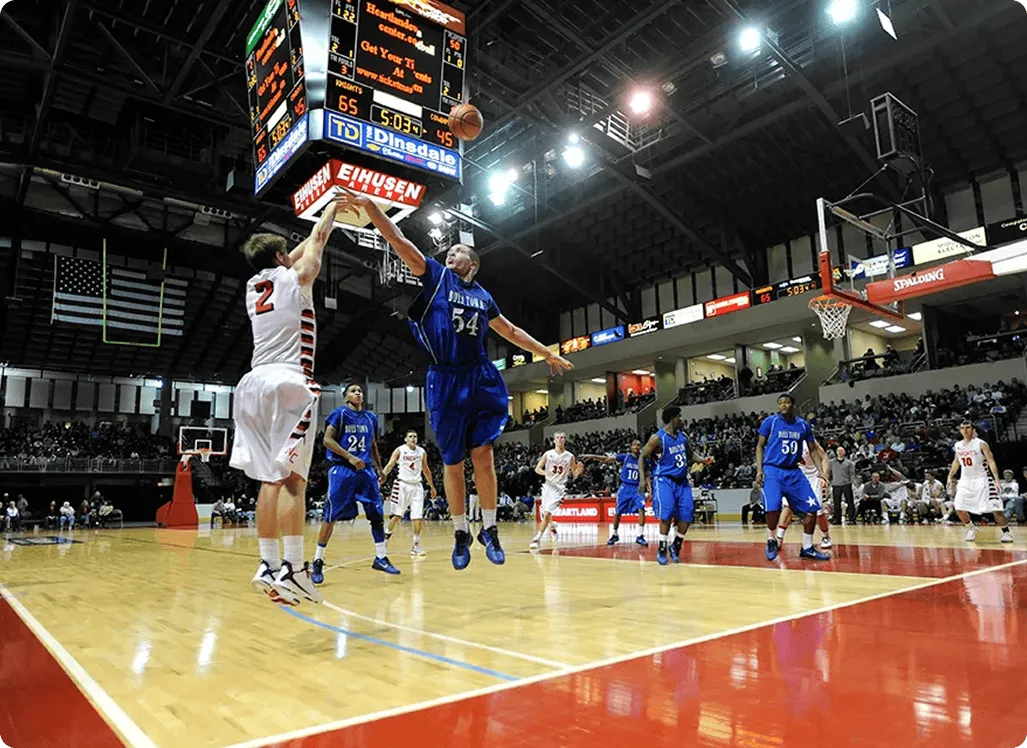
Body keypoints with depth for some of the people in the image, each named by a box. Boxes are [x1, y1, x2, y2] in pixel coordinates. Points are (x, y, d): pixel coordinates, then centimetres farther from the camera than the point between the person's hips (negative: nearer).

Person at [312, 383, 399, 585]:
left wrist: (379, 468, 18)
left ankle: (381, 558, 13)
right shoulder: (339, 414, -2)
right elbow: (327, 440, -10)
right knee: (331, 516, -5)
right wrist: (350, 457, -19)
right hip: (341, 469, -5)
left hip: (366, 470, 5)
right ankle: (318, 561, 6)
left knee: (377, 514, 3)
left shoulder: (371, 418, 14)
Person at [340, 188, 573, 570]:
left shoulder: (483, 296, 16)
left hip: (480, 379, 2)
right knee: (452, 461, 4)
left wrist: (548, 354, 28)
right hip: (444, 381, -2)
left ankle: (489, 528, 11)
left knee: (482, 453, -3)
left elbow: (510, 331, 26)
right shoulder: (435, 275, 7)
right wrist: (370, 206, -16)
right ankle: (460, 533, 19)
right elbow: (400, 242, -5)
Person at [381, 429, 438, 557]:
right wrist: (382, 476, -27)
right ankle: (385, 537, 17)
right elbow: (390, 465, -9)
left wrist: (432, 487, 20)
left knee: (418, 517, -4)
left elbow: (426, 470, 17)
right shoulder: (399, 450, -2)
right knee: (396, 515, -3)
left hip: (416, 486, 3)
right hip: (403, 485, -3)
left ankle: (416, 545, 6)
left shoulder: (422, 452, 8)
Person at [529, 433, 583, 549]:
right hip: (548, 485, 3)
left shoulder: (570, 456, 0)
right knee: (545, 513, 13)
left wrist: (579, 468, -14)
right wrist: (545, 472, -18)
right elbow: (537, 469, 2)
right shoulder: (548, 454, 2)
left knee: (546, 514, -14)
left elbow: (575, 474, 8)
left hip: (559, 487, -3)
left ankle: (537, 538, -9)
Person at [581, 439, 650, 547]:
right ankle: (614, 535, 26)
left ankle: (640, 537, -12)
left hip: (637, 488, 0)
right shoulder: (625, 457, -2)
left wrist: (649, 489, -8)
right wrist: (592, 456, -15)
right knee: (617, 512, 6)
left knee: (641, 510, -20)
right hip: (625, 487, 0)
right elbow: (607, 459, -6)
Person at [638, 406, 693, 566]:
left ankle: (676, 546, 19)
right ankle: (662, 549, -4)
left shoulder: (683, 436, 7)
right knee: (667, 514, -17)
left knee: (687, 515, 0)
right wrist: (643, 477, -18)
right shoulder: (658, 438, -14)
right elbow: (642, 457, -8)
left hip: (682, 480, 6)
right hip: (665, 480, -6)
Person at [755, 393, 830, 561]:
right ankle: (771, 542, 5)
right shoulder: (770, 421, -4)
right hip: (772, 470, -4)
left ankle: (807, 548, 13)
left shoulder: (803, 425, 6)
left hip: (794, 472, 4)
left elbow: (813, 449, 14)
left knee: (812, 508, -2)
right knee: (773, 508, -20)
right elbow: (760, 446, 1)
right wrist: (759, 469, -9)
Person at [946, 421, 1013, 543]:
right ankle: (971, 529, 20)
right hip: (965, 481, 5)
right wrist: (950, 476, 18)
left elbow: (991, 461, -14)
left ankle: (1006, 532, 2)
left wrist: (997, 479, -24)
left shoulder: (981, 444, -9)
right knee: (959, 508, -1)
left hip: (980, 480, -5)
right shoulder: (958, 446, 6)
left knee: (994, 508, -11)